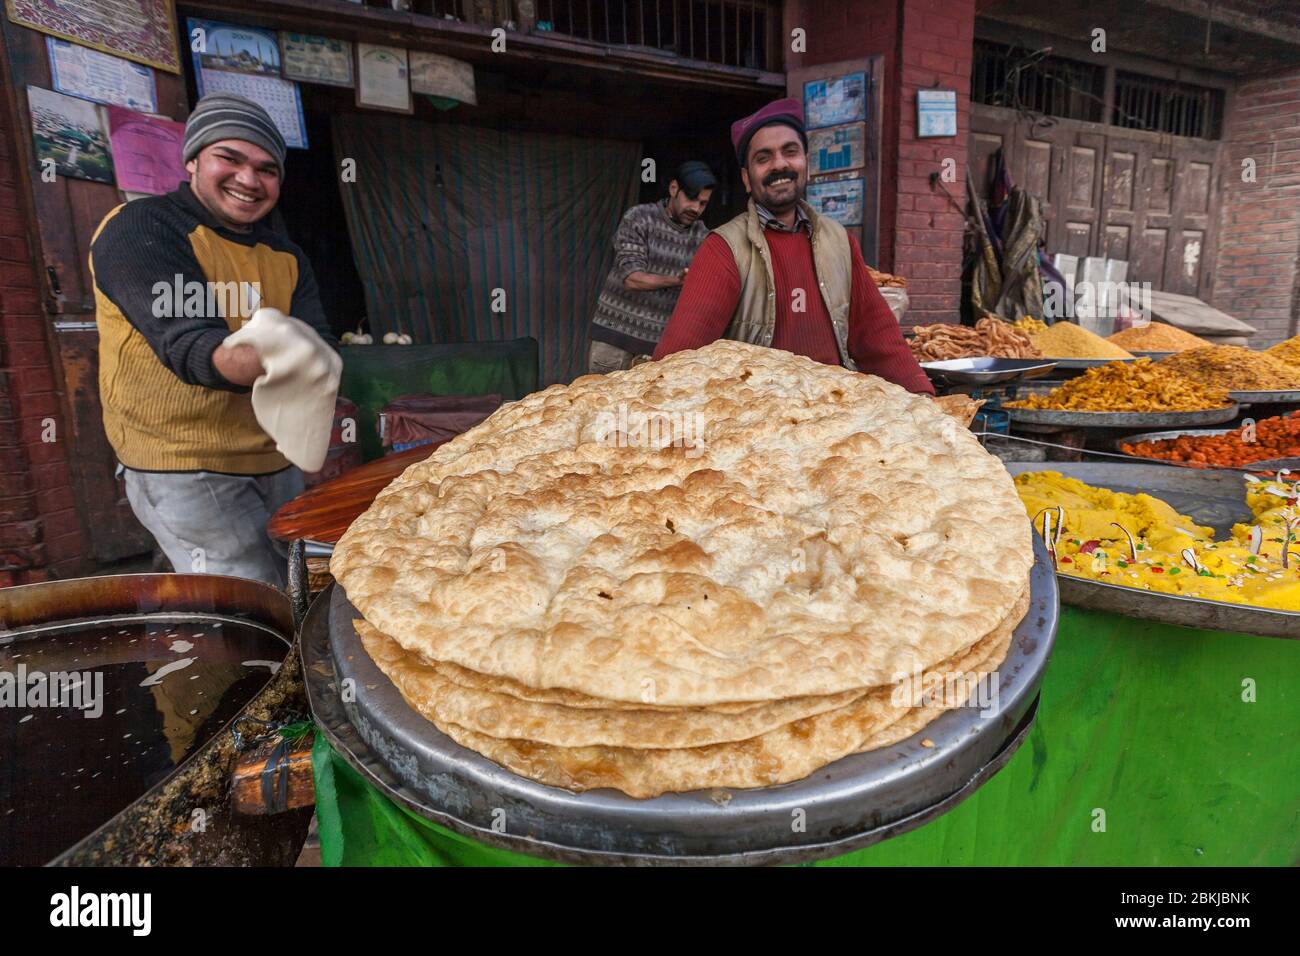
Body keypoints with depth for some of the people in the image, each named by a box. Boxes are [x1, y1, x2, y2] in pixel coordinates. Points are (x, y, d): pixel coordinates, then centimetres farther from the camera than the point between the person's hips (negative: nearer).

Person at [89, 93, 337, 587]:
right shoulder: (139, 229, -9)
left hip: (275, 463, 7)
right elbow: (185, 344, -23)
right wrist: (266, 361, -44)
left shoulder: (286, 258, 10)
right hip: (185, 471, -6)